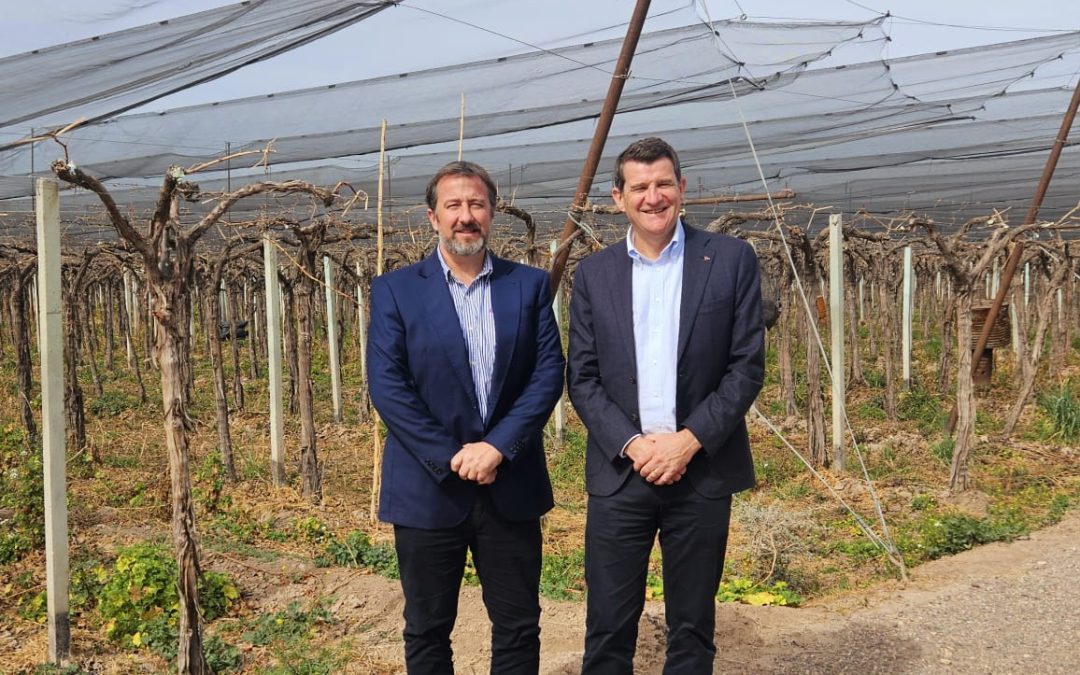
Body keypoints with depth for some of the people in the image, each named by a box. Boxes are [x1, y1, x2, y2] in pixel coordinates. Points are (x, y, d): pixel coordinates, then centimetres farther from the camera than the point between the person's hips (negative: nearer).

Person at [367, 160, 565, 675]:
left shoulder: (530, 285, 5)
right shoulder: (395, 291, -1)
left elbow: (549, 371, -3)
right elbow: (386, 386, -8)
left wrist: (498, 446, -15)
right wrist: (450, 458, -13)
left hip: (511, 486, 2)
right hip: (428, 488, -1)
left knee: (518, 627, 11)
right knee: (427, 630, 12)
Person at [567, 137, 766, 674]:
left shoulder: (731, 260, 0)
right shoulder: (593, 274, 6)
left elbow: (748, 366, -3)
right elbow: (581, 378, 4)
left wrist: (689, 440, -12)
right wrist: (631, 443, -10)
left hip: (702, 471, -1)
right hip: (619, 472, 1)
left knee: (693, 628, 11)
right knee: (608, 628, 6)